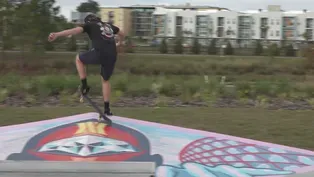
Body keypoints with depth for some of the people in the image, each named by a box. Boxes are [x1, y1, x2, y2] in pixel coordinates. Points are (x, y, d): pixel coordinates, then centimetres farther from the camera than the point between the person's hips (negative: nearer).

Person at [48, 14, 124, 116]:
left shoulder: (89, 25, 15)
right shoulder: (108, 25, 30)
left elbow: (75, 30, -3)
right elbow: (121, 33, 45)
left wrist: (56, 35, -13)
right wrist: (119, 43, 67)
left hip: (99, 53, -5)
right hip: (112, 56, 5)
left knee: (79, 59, 24)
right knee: (105, 80, 25)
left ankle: (84, 86, 15)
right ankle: (107, 109, 22)